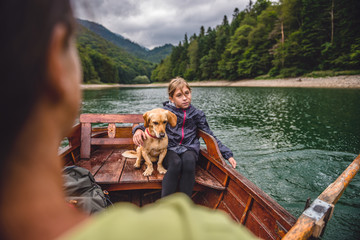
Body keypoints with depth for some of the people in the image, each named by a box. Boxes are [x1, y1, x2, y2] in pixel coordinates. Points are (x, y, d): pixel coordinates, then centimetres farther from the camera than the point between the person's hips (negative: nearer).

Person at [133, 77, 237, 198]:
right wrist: (138, 130, -16)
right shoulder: (165, 112, 6)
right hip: (169, 149, -1)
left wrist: (227, 154, 6)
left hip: (189, 148, 1)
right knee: (176, 163, -36)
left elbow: (210, 136, 13)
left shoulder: (197, 114, 9)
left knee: (189, 161, -35)